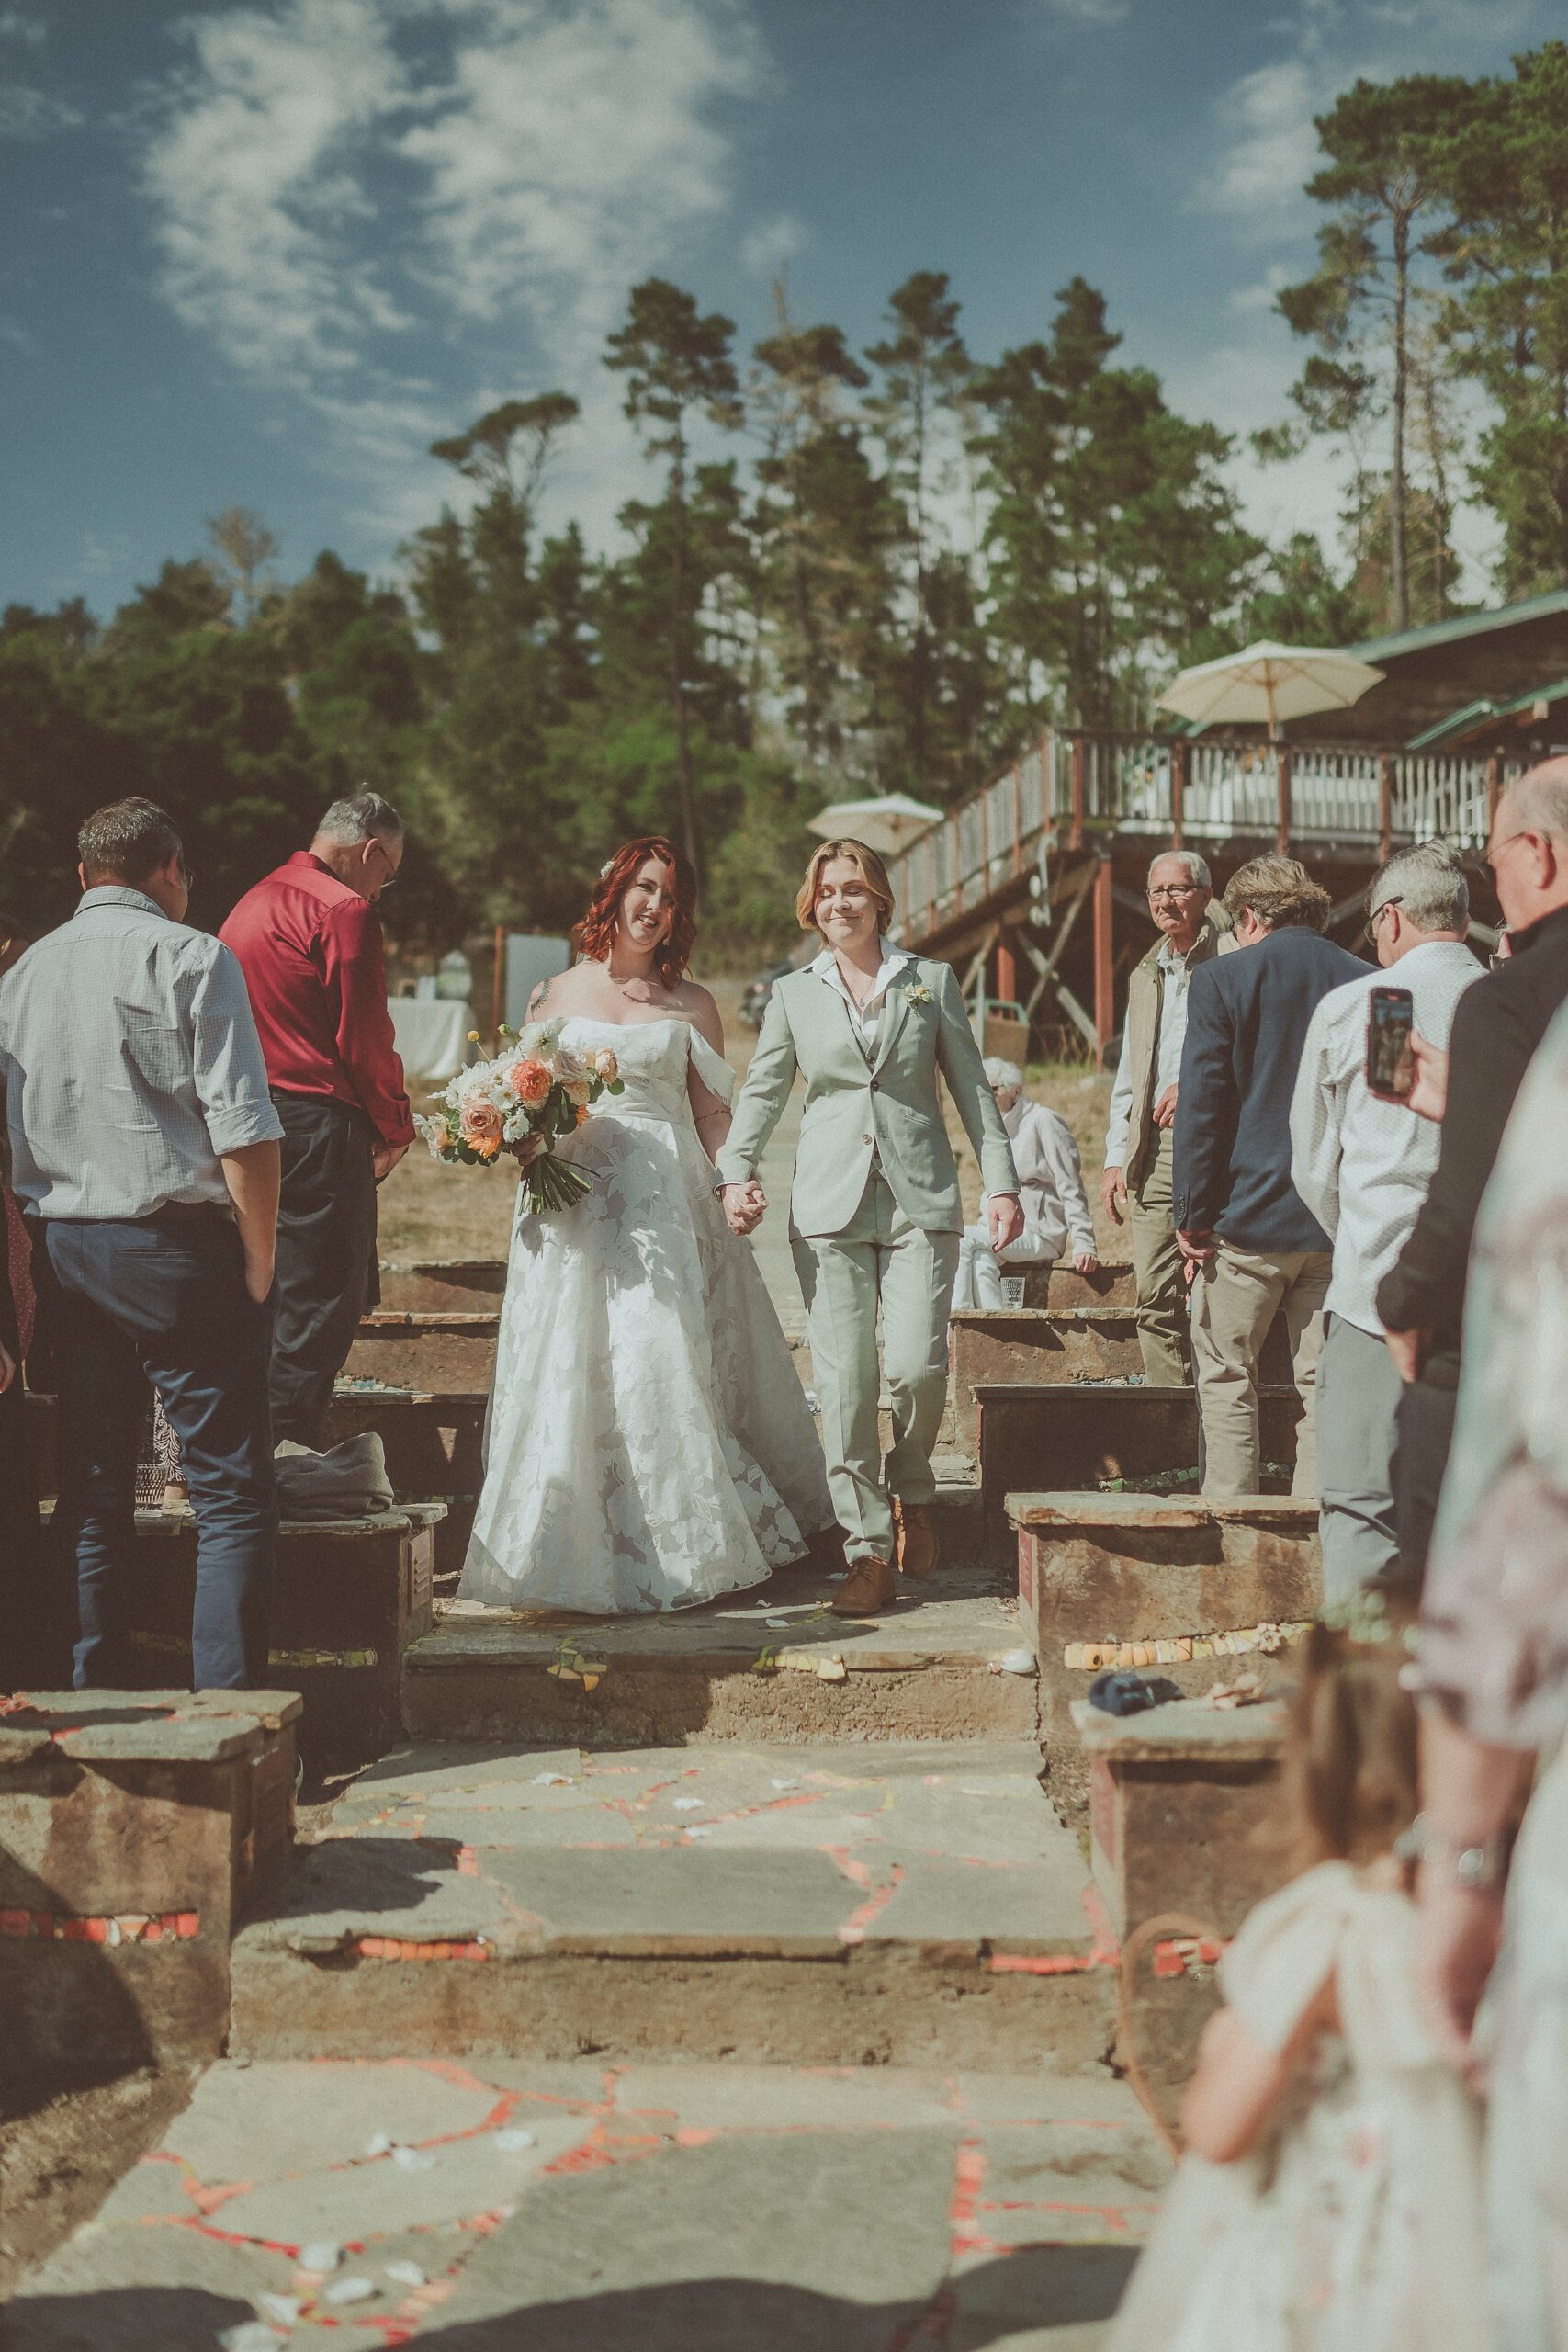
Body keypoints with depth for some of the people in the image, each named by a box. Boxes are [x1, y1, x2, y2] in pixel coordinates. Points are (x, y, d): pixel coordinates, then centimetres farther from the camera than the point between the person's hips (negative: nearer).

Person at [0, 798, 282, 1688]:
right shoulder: (190, 957, -7)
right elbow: (243, 1125, -14)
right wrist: (260, 1257, -6)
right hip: (175, 1243, -6)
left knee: (93, 1485, 13)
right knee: (235, 1490, -2)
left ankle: (98, 1696, 17)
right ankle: (230, 1708, -5)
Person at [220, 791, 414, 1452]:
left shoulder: (253, 901, 18)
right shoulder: (345, 910, -11)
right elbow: (363, 1035, -14)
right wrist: (395, 1126, 0)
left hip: (249, 1119, 9)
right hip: (318, 1127, -9)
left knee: (276, 1292, 16)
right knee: (321, 1298, -3)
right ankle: (293, 1445, -1)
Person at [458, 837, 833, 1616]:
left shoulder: (692, 1005, 9)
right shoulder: (558, 994, 10)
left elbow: (713, 1115, 8)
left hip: (667, 1201, 0)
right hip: (576, 1198, 1)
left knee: (668, 1366, -4)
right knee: (571, 1373, -2)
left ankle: (677, 1549, 7)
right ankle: (576, 1557, 6)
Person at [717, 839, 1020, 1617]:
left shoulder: (931, 982, 9)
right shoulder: (793, 993, 11)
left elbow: (973, 1086, 9)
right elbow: (761, 1090, 10)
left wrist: (1002, 1181, 3)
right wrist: (736, 1173, -6)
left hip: (921, 1202, -1)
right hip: (829, 1206, 1)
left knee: (917, 1364, -13)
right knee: (843, 1381, -3)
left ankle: (911, 1491, 17)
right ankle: (869, 1551, 5)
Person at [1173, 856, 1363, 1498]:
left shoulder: (1222, 979, -5)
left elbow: (1201, 1106, -8)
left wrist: (1192, 1216, -3)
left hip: (1248, 1216, -3)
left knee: (1225, 1375, 8)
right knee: (1323, 1383, 9)